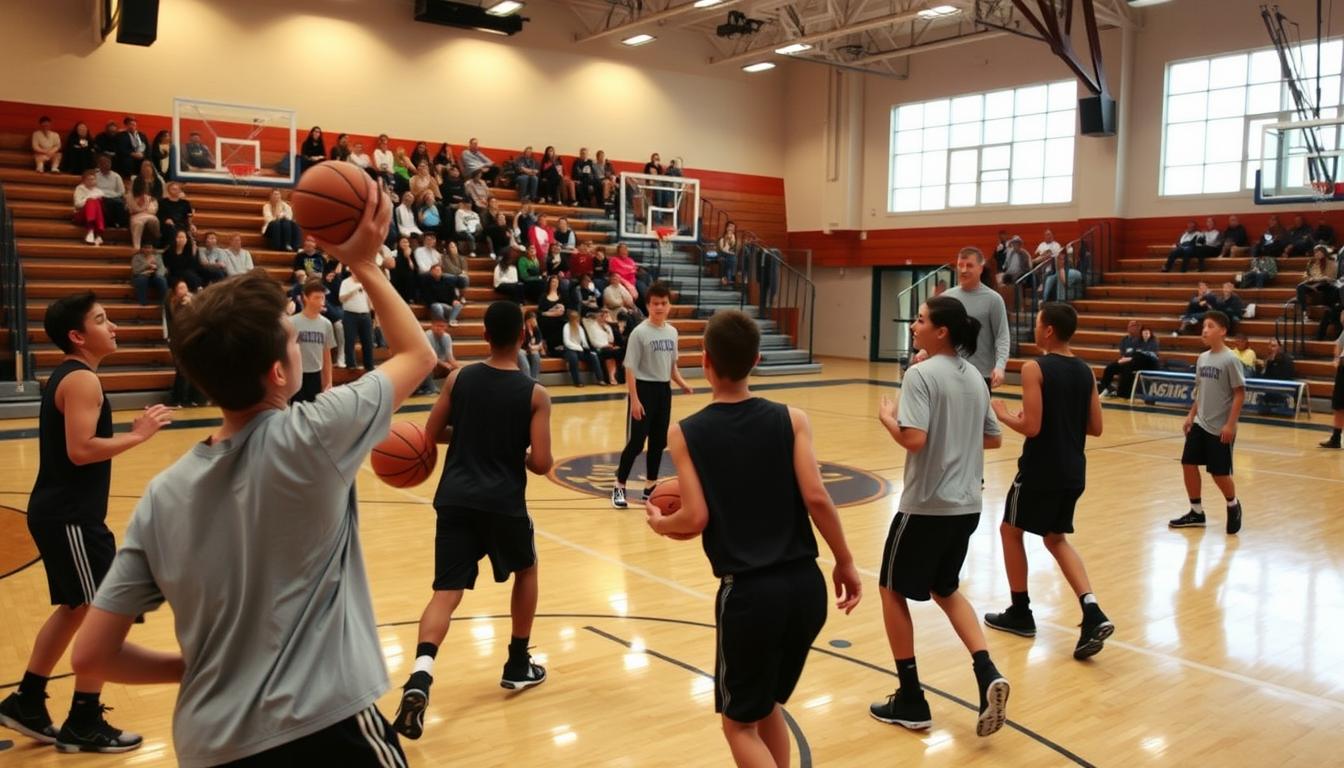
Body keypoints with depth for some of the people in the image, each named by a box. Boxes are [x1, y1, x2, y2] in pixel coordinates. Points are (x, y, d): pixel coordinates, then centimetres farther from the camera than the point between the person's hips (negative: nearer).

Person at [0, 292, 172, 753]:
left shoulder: (66, 375, 14)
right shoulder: (81, 380, -17)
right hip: (70, 517, -10)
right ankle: (83, 724, 8)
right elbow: (81, 450, -26)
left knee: (75, 608, 21)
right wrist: (138, 434, -19)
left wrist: (129, 431, 10)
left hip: (59, 512, 11)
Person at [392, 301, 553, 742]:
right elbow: (541, 464, -10)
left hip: (455, 498, 2)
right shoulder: (535, 394, -6)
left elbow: (432, 434, 10)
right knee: (526, 571, 25)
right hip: (503, 502, -2)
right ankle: (518, 666, 31)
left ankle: (421, 675, -20)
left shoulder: (458, 379, 2)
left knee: (446, 594, 4)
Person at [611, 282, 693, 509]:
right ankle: (619, 487, 10)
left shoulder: (672, 332, 6)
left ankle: (650, 485, 24)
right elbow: (630, 369, -13)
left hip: (664, 390, 6)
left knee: (659, 441, 12)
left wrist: (682, 384, 2)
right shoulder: (639, 333, -13)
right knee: (636, 442, -3)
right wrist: (634, 399, -19)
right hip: (644, 388, -6)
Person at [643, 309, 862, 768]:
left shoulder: (685, 433, -5)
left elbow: (696, 519, -10)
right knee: (767, 704, 27)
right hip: (805, 585, 4)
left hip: (748, 591, -3)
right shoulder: (790, 419, -1)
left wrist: (660, 523, 11)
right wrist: (845, 564, 4)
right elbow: (817, 499, -8)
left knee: (740, 721, 16)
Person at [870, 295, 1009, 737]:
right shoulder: (973, 376, 9)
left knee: (893, 590, 11)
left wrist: (887, 418, -6)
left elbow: (914, 439, -24)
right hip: (967, 505, 7)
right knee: (945, 590, 24)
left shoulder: (921, 374, -15)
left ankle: (911, 701, 16)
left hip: (927, 505, -7)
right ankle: (987, 674, 5)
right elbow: (993, 439, 16)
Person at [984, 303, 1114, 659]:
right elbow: (1095, 428, 8)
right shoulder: (1085, 371, 6)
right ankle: (1093, 614, 4)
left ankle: (1020, 613, 22)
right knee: (1056, 539, 20)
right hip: (1073, 471, 7)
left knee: (1010, 531, 15)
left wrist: (1003, 415, -3)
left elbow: (1031, 427, -20)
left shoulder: (1035, 369, -15)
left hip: (1041, 470, -7)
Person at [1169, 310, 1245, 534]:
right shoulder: (1202, 358, 6)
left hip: (1220, 428, -7)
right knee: (1188, 464, 4)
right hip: (1200, 423, 7)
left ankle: (1233, 506, 29)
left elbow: (1240, 393, -14)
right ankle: (1196, 512, 17)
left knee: (1219, 473, 1)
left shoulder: (1230, 359, -14)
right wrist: (1191, 415, 11)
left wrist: (1230, 424, -17)